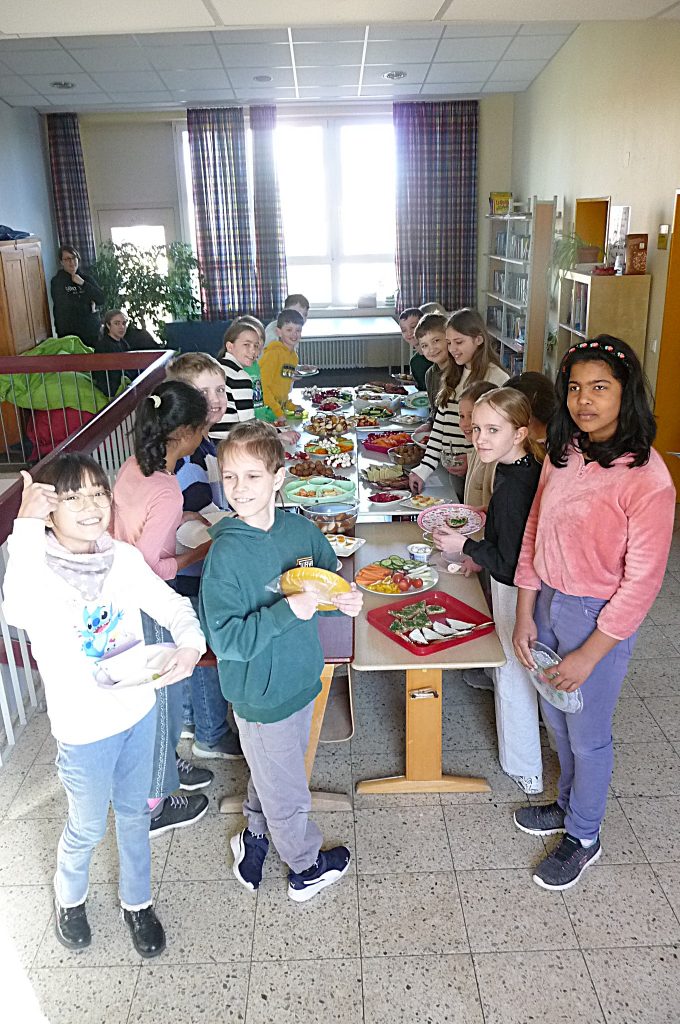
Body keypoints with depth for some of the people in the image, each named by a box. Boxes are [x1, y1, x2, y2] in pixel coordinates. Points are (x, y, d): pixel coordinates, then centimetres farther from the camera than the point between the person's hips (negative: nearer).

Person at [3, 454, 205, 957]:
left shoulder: (125, 558, -9)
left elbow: (173, 606, -3)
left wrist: (190, 645, -24)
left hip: (138, 711, 4)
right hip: (84, 728, -3)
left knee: (134, 813, 23)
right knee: (88, 828, 19)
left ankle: (138, 901, 49)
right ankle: (69, 898, 52)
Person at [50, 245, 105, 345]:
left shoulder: (87, 278, 10)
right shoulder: (57, 282, -1)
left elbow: (101, 300, -1)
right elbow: (65, 305, -13)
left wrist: (83, 283, -10)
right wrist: (88, 305, -5)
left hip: (93, 332, 3)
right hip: (69, 333, -3)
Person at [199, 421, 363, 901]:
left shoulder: (302, 529, -9)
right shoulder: (226, 552, -24)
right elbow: (226, 639, -25)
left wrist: (347, 599, -14)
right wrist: (289, 611, -34)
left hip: (301, 677, 5)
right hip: (261, 694, -5)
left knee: (272, 771, 28)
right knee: (287, 791, 17)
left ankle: (255, 835, 54)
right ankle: (307, 866, 43)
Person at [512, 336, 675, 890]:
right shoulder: (563, 454, -2)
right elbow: (534, 532, 5)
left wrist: (588, 656, -16)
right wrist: (525, 614, 2)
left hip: (600, 618, -6)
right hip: (548, 604, 6)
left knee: (587, 734, 14)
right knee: (558, 719, 24)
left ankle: (584, 837, 39)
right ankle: (568, 803, 50)